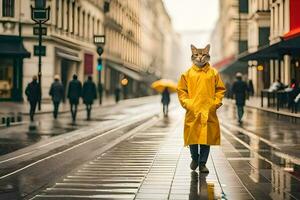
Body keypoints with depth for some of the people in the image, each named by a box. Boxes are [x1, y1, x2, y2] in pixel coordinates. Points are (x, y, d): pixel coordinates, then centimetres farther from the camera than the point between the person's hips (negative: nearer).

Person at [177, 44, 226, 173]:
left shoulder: (214, 73, 6)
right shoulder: (187, 74, 5)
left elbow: (220, 89, 10)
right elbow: (181, 90, 8)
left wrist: (216, 103, -1)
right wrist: (186, 103, -3)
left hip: (209, 112, 0)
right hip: (192, 112, 0)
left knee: (207, 137, 0)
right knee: (192, 136, 4)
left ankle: (202, 163, 10)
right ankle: (194, 158, 27)